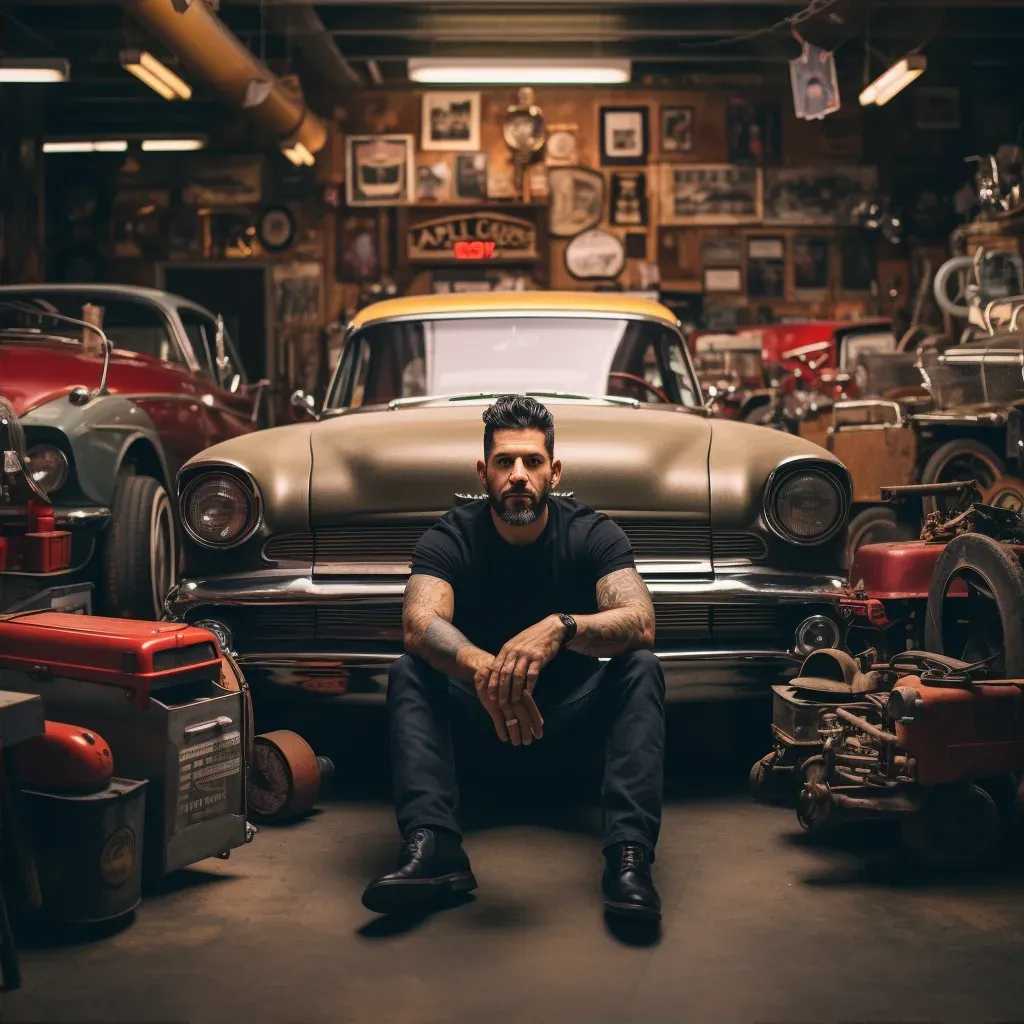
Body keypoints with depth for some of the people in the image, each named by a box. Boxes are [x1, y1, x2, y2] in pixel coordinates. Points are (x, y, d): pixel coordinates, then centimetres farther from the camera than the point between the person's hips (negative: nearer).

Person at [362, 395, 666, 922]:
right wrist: (481, 667, -54)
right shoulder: (449, 539, -12)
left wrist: (560, 628, -51)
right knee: (408, 673, -26)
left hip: (572, 705, 0)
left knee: (641, 668, -29)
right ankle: (434, 848, -42)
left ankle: (629, 853, -40)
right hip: (478, 710, 1)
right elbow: (420, 623, -31)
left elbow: (639, 623, -30)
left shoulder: (592, 534, -12)